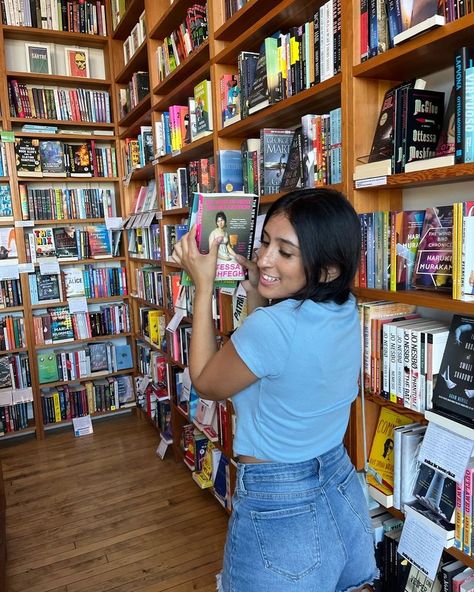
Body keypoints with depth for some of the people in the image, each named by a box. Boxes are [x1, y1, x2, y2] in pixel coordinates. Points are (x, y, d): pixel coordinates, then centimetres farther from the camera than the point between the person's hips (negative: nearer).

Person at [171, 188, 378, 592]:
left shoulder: (271, 327, -30)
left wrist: (203, 285, -12)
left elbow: (206, 382, -11)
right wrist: (255, 291, -1)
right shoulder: (347, 312, -6)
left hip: (280, 514, -6)